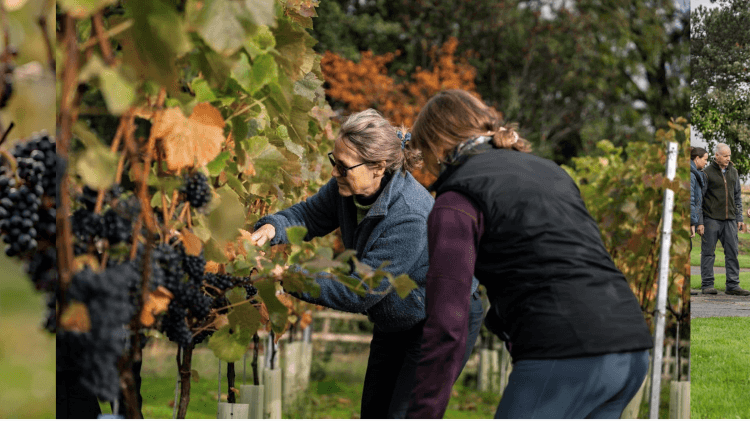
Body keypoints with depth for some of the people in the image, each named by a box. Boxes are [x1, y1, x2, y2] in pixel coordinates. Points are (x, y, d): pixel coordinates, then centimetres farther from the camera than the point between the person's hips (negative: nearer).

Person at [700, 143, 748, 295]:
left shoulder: (733, 172, 14)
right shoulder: (707, 173, -3)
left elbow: (737, 196, 19)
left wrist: (739, 218, 13)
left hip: (729, 220, 5)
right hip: (711, 219, -5)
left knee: (732, 252, 1)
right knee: (708, 252, -1)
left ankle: (733, 285, 4)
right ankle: (707, 285, 3)